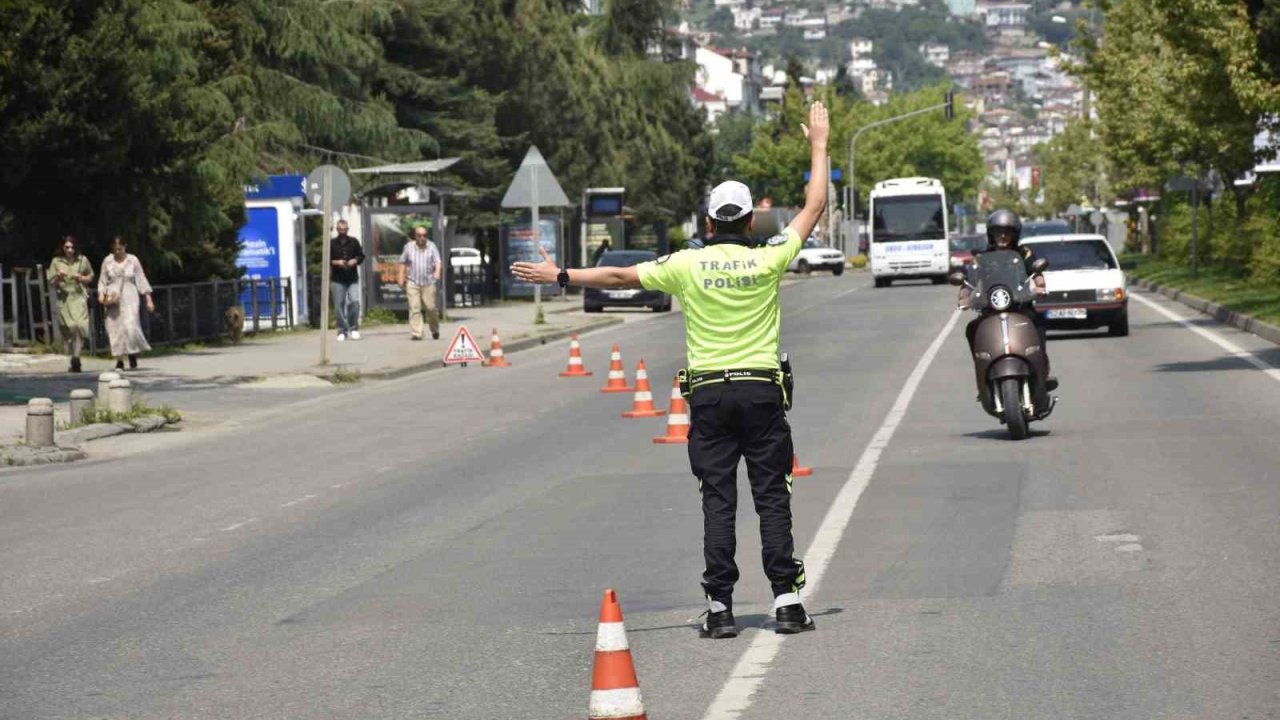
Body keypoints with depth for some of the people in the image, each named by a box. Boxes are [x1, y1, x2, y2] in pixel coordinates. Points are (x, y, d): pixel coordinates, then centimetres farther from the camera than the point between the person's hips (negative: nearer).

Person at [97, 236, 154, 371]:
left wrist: (148, 299, 0)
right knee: (114, 328, -5)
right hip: (113, 299, 2)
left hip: (129, 298, -1)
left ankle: (133, 355, 3)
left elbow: (141, 280, 4)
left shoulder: (133, 261, 3)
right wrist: (101, 294, -6)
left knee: (130, 326, -16)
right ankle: (119, 360, -1)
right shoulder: (108, 261, 5)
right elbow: (102, 281, 11)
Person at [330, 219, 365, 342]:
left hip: (352, 279, 0)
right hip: (337, 280, 0)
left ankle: (354, 328, 1)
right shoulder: (332, 244, 4)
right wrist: (335, 262, -13)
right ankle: (342, 331, 8)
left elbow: (361, 255, 13)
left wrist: (355, 261, -7)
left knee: (354, 302, -14)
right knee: (339, 305, -1)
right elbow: (326, 259, 4)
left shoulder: (354, 242, 8)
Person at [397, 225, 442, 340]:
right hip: (412, 282, 0)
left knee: (430, 308, 1)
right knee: (414, 308, -8)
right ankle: (415, 334, -9)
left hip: (428, 282, 0)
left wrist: (437, 272, -26)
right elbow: (403, 263, 16)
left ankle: (435, 331, 23)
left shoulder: (431, 246, 4)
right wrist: (402, 278, 9)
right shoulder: (409, 247, 7)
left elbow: (437, 261, -7)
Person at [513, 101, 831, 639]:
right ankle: (786, 601, -2)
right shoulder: (767, 261, -3)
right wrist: (818, 146, 18)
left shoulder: (688, 265, -3)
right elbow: (814, 208, 8)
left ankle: (720, 608, -1)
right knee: (772, 497, 2)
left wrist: (560, 276, 14)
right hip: (761, 389, 0)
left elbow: (620, 276, 4)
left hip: (708, 393, 0)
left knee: (718, 500, 2)